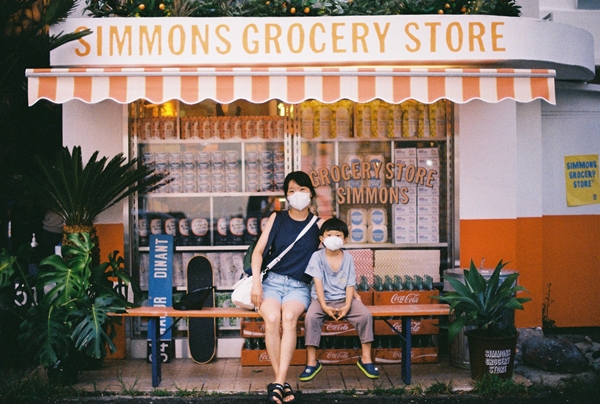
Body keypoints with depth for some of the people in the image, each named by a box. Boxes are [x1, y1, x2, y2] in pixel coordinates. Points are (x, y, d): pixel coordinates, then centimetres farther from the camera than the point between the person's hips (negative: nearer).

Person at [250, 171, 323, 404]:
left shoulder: (318, 225, 10)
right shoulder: (277, 219, 11)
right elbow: (258, 251, 6)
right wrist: (256, 282, -8)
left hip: (299, 286, 0)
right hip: (271, 281, 0)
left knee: (289, 317, -35)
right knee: (272, 319, -32)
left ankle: (278, 383, -37)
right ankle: (283, 384, -27)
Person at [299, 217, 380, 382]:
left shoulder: (348, 258, 2)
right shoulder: (317, 257, -4)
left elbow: (350, 284, -2)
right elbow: (318, 282, -12)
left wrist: (347, 305, -18)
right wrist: (324, 306, -22)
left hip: (343, 299, 2)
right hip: (322, 299, -2)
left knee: (365, 315, -21)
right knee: (310, 317, -31)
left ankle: (365, 358, -8)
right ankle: (312, 362, -21)